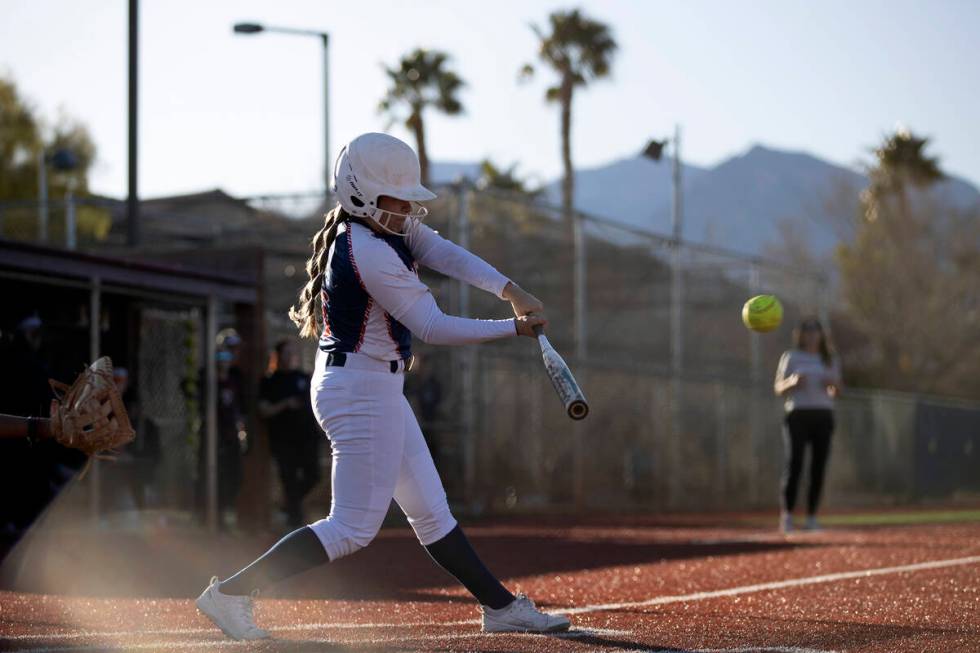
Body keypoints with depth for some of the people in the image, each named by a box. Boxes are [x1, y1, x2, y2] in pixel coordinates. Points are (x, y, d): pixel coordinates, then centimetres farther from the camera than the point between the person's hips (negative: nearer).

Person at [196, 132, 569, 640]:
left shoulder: (389, 226, 6)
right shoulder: (370, 253, -23)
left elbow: (443, 253, -5)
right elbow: (433, 328, -22)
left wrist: (510, 290, -19)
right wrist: (515, 328, -15)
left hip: (376, 389, 11)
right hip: (363, 392, -11)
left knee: (431, 511, 15)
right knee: (353, 527, -7)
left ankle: (500, 606, 23)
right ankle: (231, 592, -5)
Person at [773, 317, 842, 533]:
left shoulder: (830, 360, 16)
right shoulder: (790, 357, 6)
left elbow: (836, 392, 18)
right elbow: (778, 388, 3)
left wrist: (834, 383, -5)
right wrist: (793, 381, -18)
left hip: (823, 416, 3)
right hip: (798, 415, -3)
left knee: (819, 467, -1)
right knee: (794, 464, -13)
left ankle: (811, 517, 4)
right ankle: (787, 515, -9)